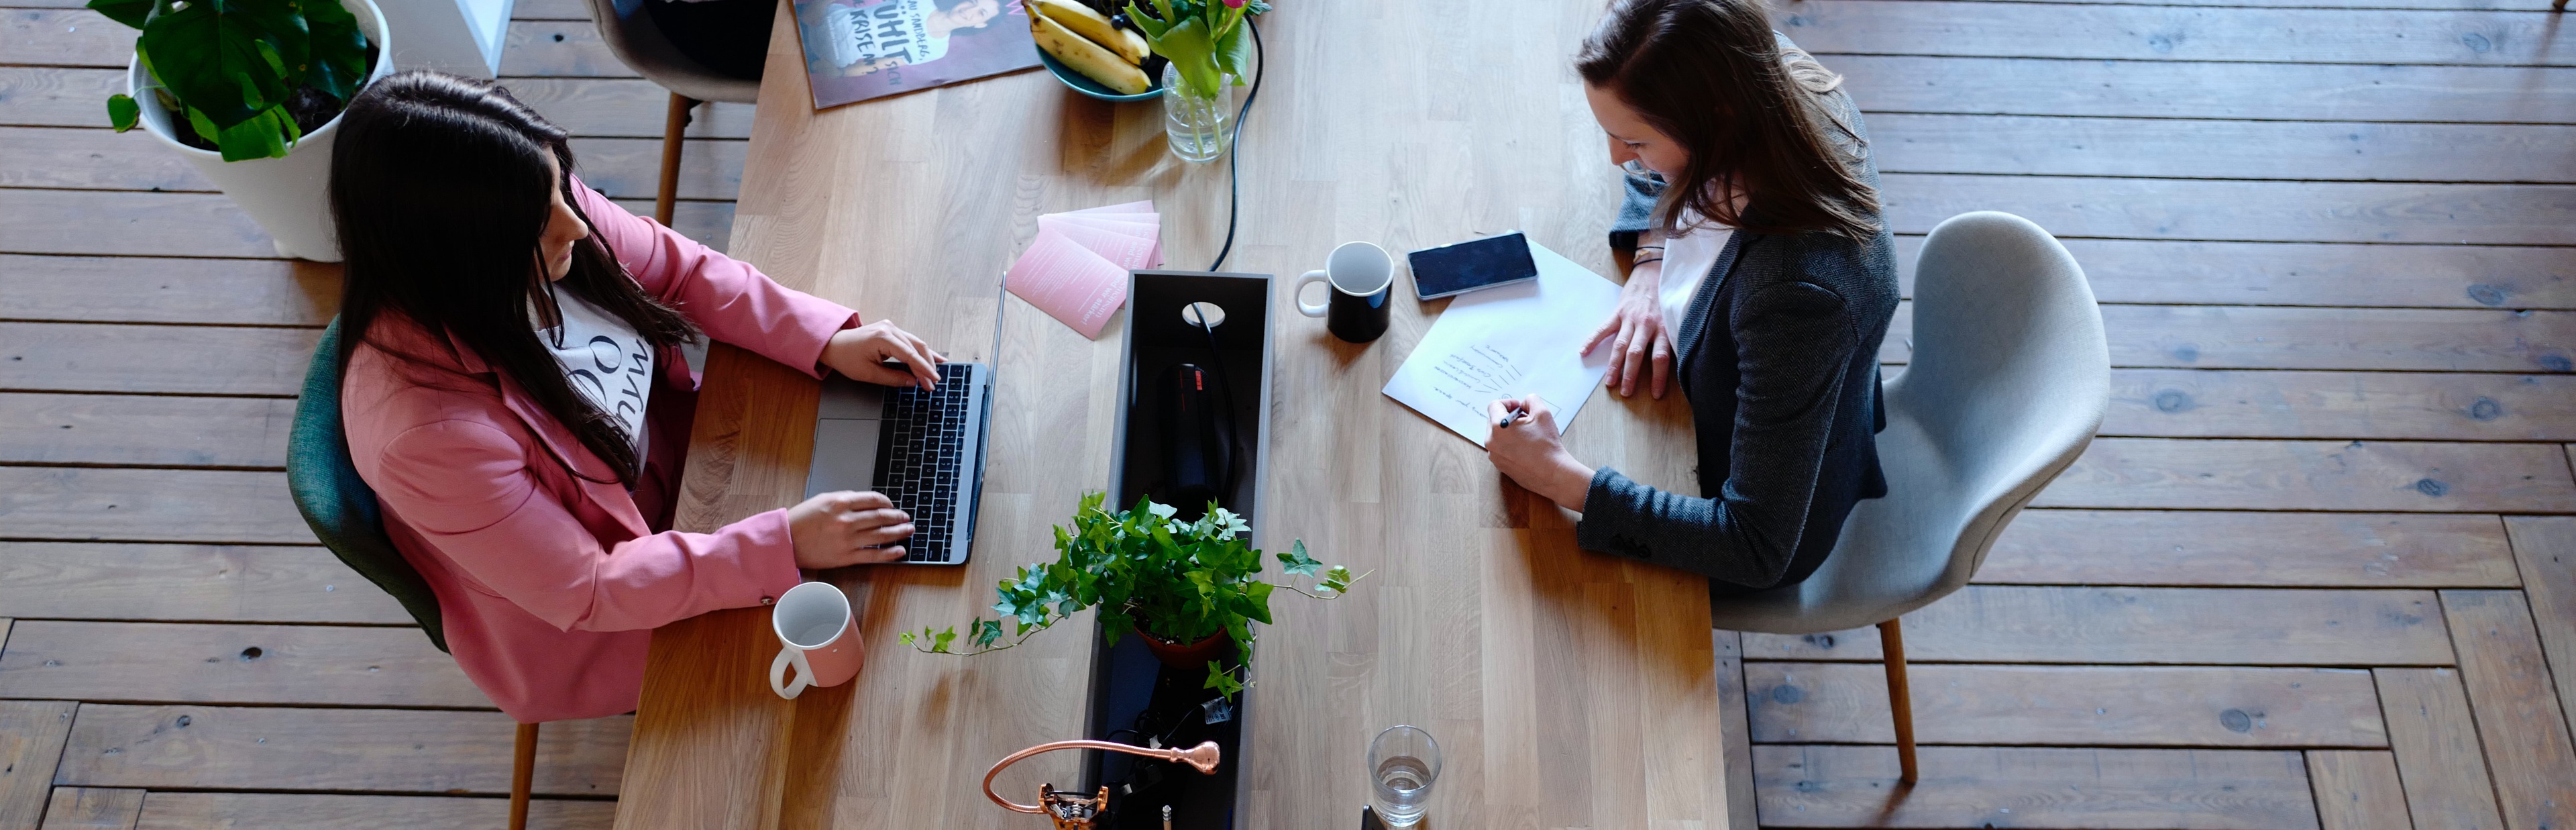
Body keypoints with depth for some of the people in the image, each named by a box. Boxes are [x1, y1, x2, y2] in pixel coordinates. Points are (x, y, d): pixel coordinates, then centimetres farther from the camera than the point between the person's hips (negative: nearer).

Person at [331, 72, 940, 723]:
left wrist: (829, 340, -14)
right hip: (581, 628, -6)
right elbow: (586, 593, -29)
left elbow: (678, 270, -4)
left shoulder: (540, 208, -23)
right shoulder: (427, 431, -40)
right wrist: (784, 546, -31)